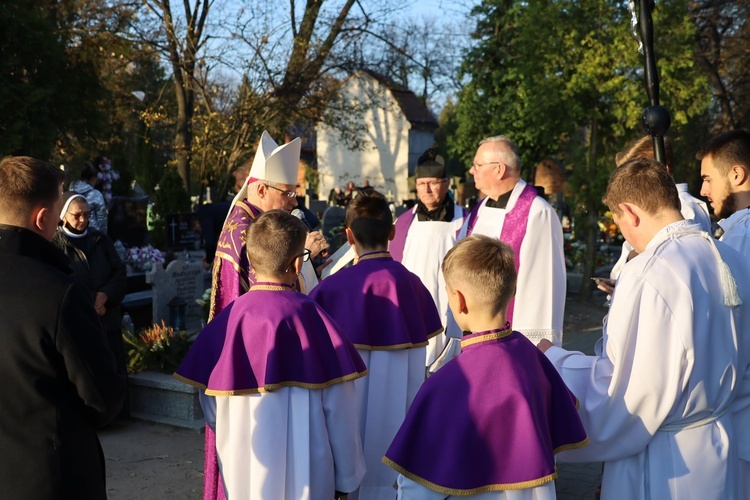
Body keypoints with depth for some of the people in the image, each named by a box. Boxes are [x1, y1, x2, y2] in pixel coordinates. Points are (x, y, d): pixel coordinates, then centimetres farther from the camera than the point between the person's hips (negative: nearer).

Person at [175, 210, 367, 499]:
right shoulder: (309, 315, -17)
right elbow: (338, 404, -13)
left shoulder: (230, 316, -9)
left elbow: (210, 403, 0)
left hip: (242, 468, 3)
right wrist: (346, 476, 0)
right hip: (304, 472, -3)